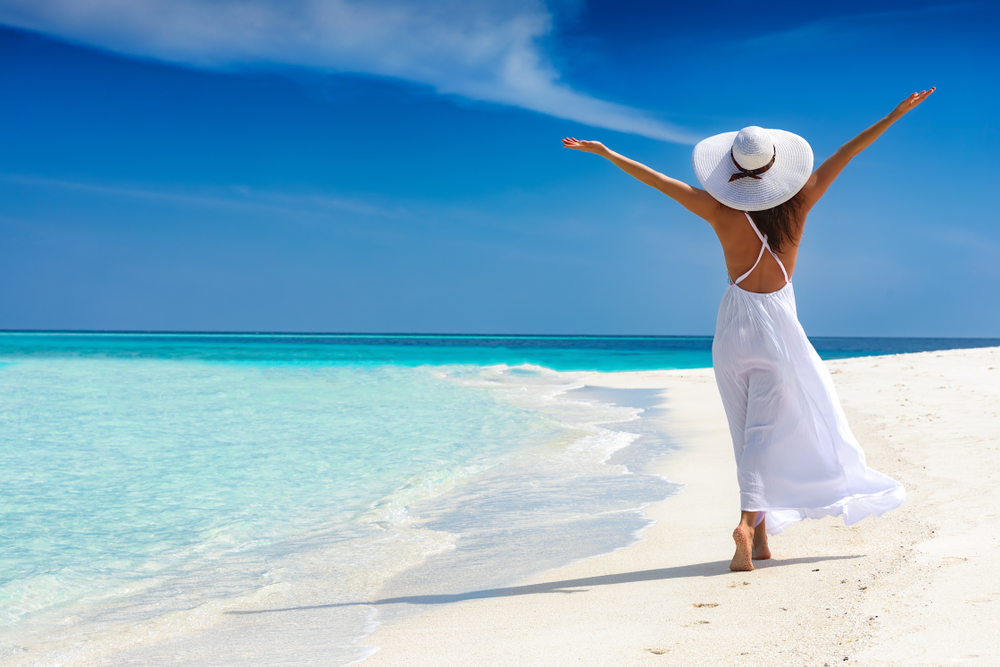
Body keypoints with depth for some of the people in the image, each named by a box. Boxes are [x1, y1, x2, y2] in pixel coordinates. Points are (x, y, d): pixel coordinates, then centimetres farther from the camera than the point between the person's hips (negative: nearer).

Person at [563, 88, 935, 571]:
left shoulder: (721, 212, -10)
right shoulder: (797, 205, -7)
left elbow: (659, 180, -4)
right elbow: (844, 155, 0)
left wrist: (605, 152, 5)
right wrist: (898, 112, 7)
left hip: (734, 327, 1)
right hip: (777, 326, -1)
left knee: (748, 435, 10)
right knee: (765, 433, -2)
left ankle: (759, 537, 13)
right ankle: (749, 521, -20)